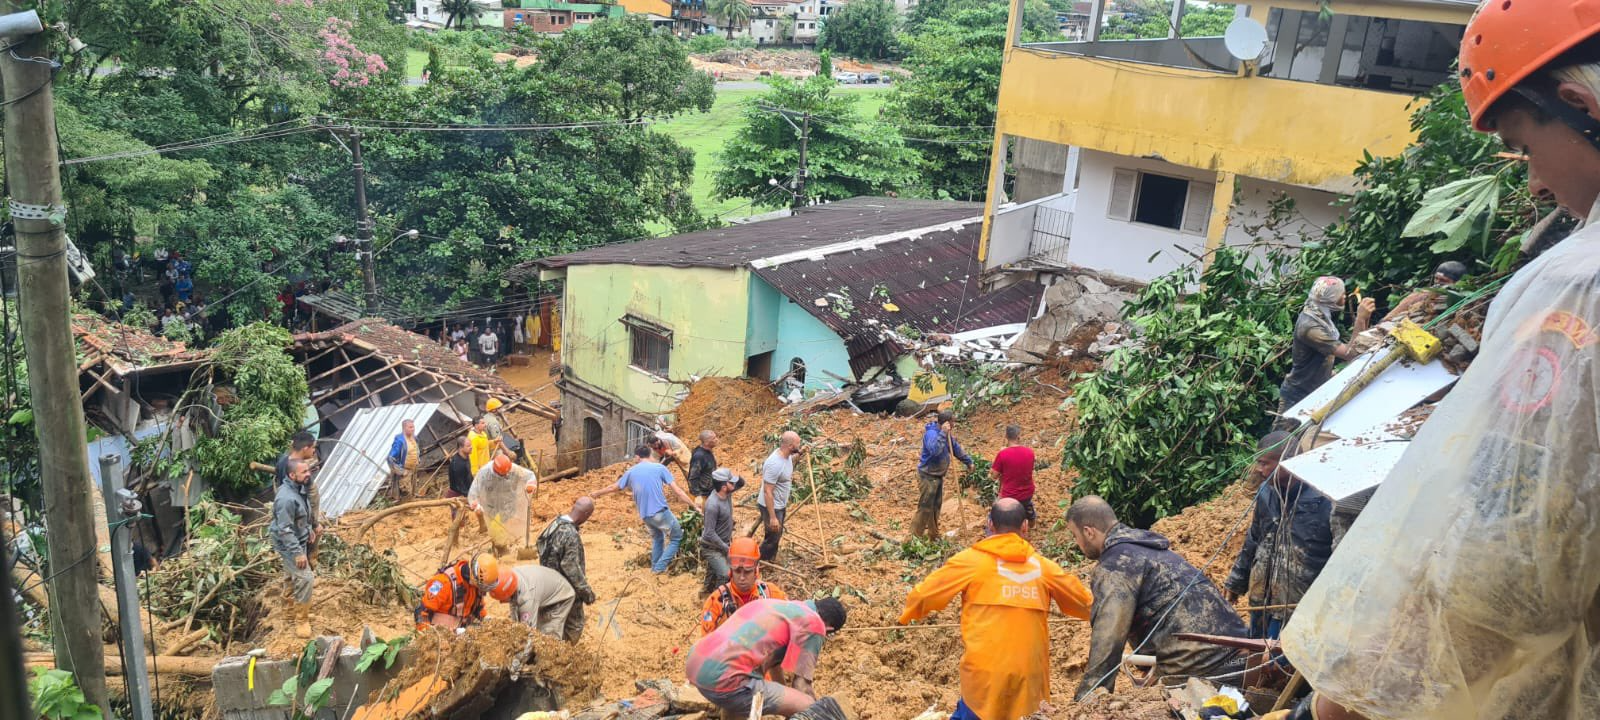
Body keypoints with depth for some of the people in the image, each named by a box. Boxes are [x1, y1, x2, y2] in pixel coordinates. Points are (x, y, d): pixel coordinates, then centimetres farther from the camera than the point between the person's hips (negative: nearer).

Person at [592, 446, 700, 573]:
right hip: (661, 511, -5)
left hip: (644, 515, 5)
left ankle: (655, 566, 32)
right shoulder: (659, 467, -1)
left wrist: (596, 493, 40)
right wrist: (695, 506, 0)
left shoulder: (631, 472, 9)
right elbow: (677, 491, -5)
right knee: (677, 537, 12)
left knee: (657, 538, 29)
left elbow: (613, 488, 22)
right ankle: (660, 567, 6)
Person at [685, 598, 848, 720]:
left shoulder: (783, 606, 26)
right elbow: (801, 683, -2)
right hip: (723, 677, -10)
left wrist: (785, 700, 51)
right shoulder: (812, 623, 0)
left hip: (696, 664, 10)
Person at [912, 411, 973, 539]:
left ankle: (933, 534, 27)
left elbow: (956, 448, 19)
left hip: (938, 475, 9)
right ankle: (916, 536, 1)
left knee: (936, 505, 16)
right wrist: (942, 433, -38)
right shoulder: (931, 433, -23)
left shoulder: (947, 434, 6)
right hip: (927, 475, -9)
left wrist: (968, 461, 24)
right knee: (925, 507, -6)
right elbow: (934, 450, -40)